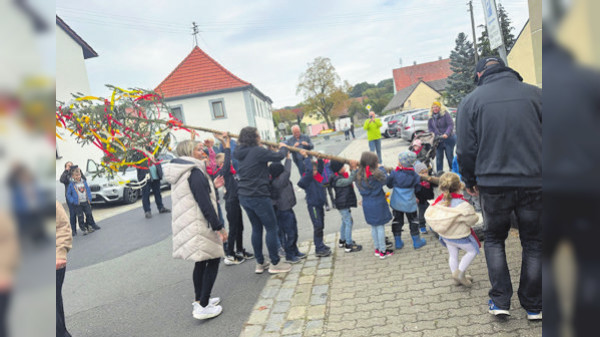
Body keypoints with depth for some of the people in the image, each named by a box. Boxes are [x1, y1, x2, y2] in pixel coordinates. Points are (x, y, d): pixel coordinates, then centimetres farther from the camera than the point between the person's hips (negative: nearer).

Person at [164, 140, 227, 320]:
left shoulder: (180, 175, 14)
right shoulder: (195, 173, -17)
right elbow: (204, 204, -22)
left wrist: (212, 187, 21)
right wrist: (219, 227, -19)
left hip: (186, 226, 10)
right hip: (199, 226, -9)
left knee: (201, 262, 19)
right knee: (213, 261, 0)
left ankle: (200, 300, 29)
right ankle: (203, 307, 0)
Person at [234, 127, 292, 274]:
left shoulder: (242, 153, 8)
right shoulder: (257, 151, -15)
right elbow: (278, 156, -13)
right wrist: (283, 148, 7)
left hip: (244, 196, 9)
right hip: (258, 196, -8)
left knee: (256, 228, 17)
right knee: (271, 227, 3)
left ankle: (260, 263, 24)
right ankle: (275, 263, 11)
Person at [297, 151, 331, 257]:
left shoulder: (318, 176, 9)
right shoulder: (306, 179, -14)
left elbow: (321, 167, 16)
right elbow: (309, 170, -27)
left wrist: (319, 158, 2)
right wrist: (306, 157, -21)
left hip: (319, 204, 8)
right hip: (312, 205, -8)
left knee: (320, 226, 16)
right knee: (317, 226, -8)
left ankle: (321, 245, 28)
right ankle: (319, 249, -3)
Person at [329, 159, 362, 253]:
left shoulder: (342, 176, 8)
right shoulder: (338, 180, -23)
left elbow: (350, 178, 12)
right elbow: (349, 180, -31)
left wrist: (353, 169, -2)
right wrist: (354, 169, -33)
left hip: (345, 203, 11)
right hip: (343, 204, -11)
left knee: (345, 222, 21)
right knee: (348, 222, -6)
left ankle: (342, 241, 35)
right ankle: (348, 245, 1)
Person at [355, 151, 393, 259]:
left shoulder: (359, 175, -5)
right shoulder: (376, 174, -22)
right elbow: (385, 180, -7)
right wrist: (381, 168, 4)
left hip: (367, 205, 5)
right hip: (378, 204, -5)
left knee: (373, 227, 19)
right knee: (380, 227, 8)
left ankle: (377, 249, 30)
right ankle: (383, 251, 17)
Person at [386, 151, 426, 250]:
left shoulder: (394, 174, -16)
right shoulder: (414, 175, -12)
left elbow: (389, 184, -4)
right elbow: (417, 187, 0)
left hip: (396, 203, 0)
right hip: (410, 203, 0)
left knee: (397, 221, 15)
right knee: (413, 221, 17)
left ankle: (398, 242, 22)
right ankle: (416, 241, 26)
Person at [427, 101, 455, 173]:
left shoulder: (445, 114, -9)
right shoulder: (431, 117, 7)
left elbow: (451, 125, -14)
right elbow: (430, 128, 13)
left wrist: (446, 134, -27)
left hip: (448, 139, -4)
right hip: (437, 140, 4)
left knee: (450, 156, 3)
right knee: (439, 158, 5)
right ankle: (439, 172, 13)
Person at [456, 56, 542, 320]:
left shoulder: (471, 101, -2)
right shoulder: (534, 93, 2)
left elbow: (466, 149, -3)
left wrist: (469, 181, 11)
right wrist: (540, 171, 19)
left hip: (493, 184, -1)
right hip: (534, 182, 1)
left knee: (494, 239, 18)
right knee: (534, 243, 15)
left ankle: (500, 300, 15)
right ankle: (533, 305, 24)